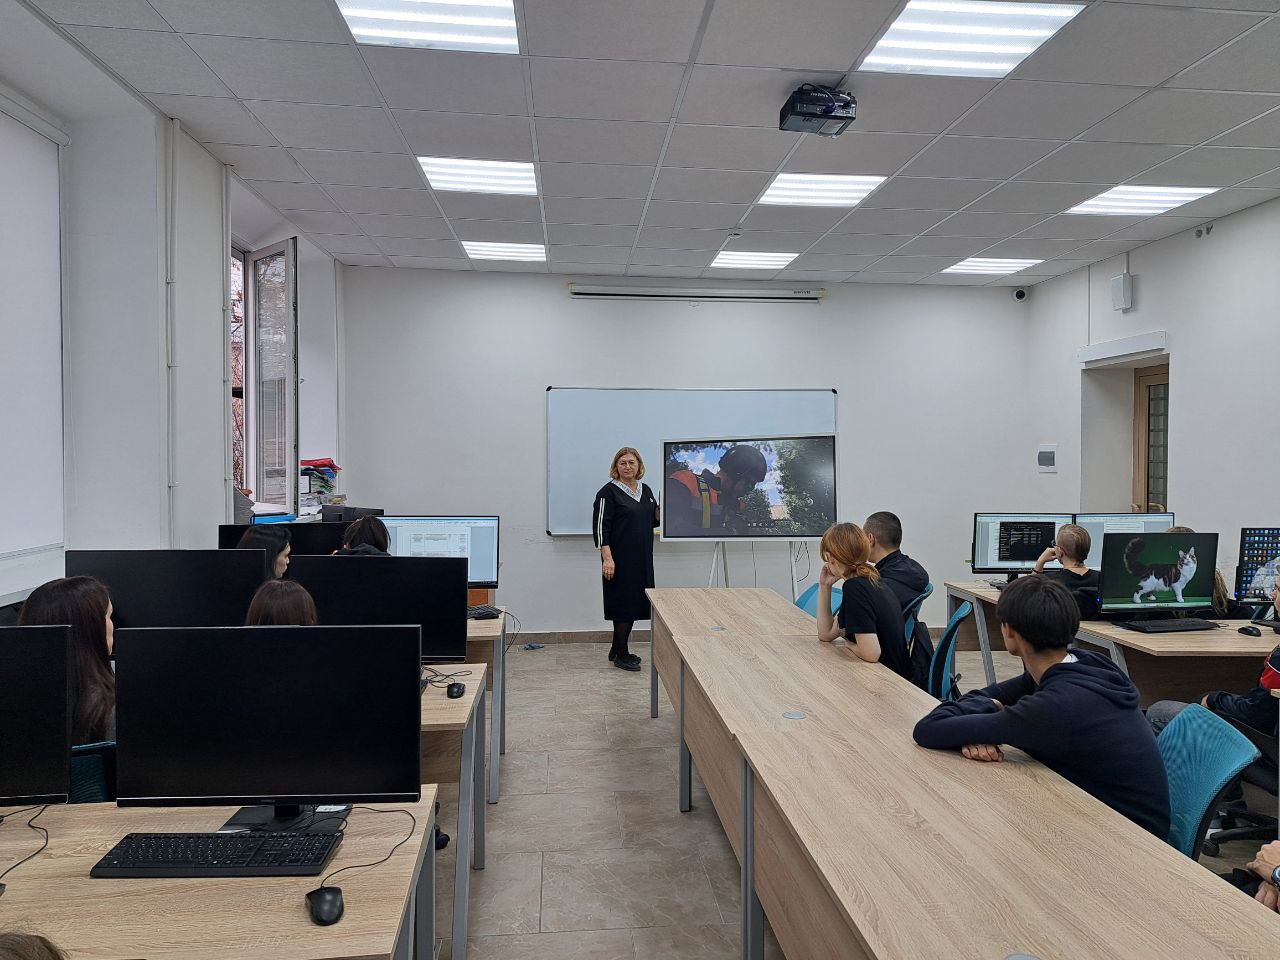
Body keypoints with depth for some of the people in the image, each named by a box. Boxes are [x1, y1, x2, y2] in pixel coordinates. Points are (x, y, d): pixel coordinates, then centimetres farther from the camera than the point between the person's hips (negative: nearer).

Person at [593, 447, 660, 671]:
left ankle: (617, 650, 23)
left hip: (642, 559, 7)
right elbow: (600, 527, -14)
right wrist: (607, 558, -21)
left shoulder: (645, 490, 12)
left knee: (635, 602, 11)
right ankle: (621, 656, 6)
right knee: (624, 603, -5)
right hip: (620, 559, -7)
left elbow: (654, 520, 20)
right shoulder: (608, 492, -9)